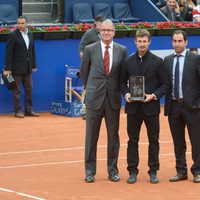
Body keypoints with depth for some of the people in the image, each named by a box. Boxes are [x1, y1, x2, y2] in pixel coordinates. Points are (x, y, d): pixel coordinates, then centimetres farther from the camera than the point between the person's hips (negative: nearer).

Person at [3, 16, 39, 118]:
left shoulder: (30, 35, 9)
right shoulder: (14, 35, -10)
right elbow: (8, 52, -11)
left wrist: (34, 65, 12)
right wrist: (7, 69, -15)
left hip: (27, 68, 6)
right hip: (17, 67, -6)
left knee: (29, 89, 9)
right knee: (17, 90, 0)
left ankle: (29, 110, 16)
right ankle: (18, 111, 5)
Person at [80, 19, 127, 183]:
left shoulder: (122, 50, 3)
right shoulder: (90, 49, 0)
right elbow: (84, 71, 10)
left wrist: (118, 90, 8)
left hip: (113, 98, 1)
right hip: (94, 98, -1)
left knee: (113, 136, 6)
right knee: (91, 136, 3)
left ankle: (113, 170, 16)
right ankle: (90, 171, 10)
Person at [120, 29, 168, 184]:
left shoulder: (157, 62, 0)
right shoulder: (128, 61, 6)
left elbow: (164, 85, 1)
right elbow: (123, 82, 13)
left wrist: (153, 95, -14)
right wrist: (126, 94, -6)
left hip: (151, 106, -2)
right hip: (133, 107, 2)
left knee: (153, 140, 4)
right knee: (133, 140, 5)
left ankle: (153, 171, 12)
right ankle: (132, 171, 11)